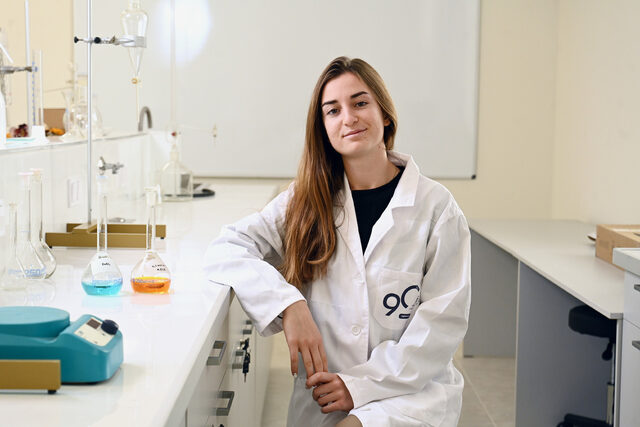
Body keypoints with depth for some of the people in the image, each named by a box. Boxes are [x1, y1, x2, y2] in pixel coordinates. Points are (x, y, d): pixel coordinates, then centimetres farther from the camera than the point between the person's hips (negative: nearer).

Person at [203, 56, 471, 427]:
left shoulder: (436, 206, 1)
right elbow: (225, 250, 0)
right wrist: (287, 305, -18)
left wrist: (362, 385, -12)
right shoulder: (306, 202, 9)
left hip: (414, 392, -2)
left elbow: (446, 316, -4)